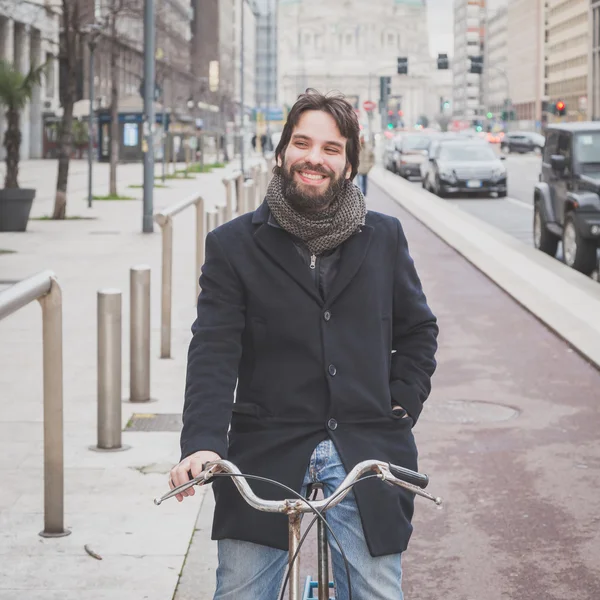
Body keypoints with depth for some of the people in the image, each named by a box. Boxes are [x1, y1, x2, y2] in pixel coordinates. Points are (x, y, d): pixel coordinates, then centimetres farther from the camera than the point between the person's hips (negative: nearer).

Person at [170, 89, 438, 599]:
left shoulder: (384, 238, 7)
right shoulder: (233, 245, 0)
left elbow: (419, 330, 18)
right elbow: (213, 353, -8)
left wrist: (403, 405, 5)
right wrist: (201, 443, -21)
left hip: (366, 459, 1)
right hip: (266, 457, -1)